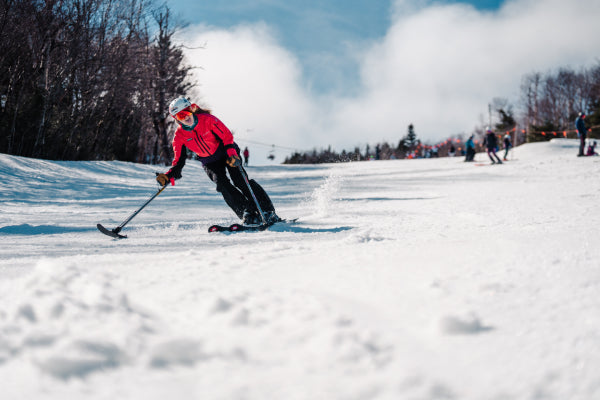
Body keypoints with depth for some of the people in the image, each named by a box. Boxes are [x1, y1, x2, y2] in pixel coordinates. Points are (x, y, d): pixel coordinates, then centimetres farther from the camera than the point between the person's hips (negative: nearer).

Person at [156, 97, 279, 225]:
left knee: (240, 180, -19)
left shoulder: (207, 119, -22)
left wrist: (231, 153, -29)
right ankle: (248, 214, -24)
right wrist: (168, 176, -25)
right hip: (209, 163, 2)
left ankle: (268, 211, -15)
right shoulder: (179, 136, -14)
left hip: (225, 153, -2)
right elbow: (179, 161, -8)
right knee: (222, 184, -24)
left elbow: (227, 135, -15)